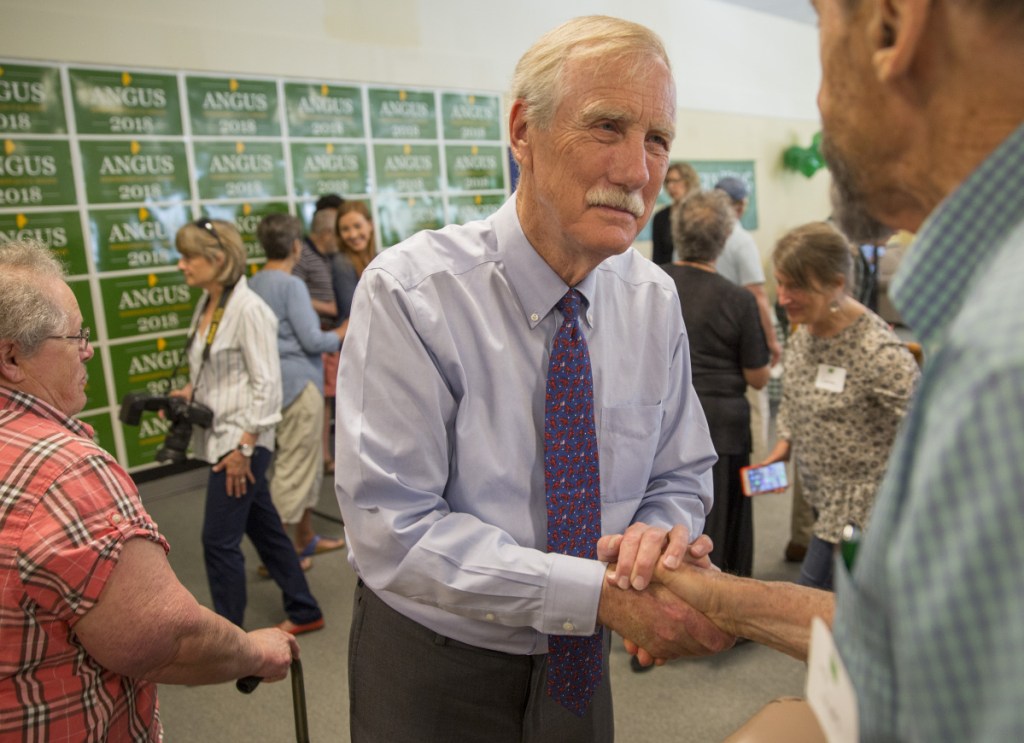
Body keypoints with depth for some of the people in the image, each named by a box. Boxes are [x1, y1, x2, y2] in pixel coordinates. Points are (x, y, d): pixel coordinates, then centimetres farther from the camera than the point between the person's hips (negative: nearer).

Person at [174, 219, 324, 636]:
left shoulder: (248, 309, -17)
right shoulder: (207, 304, 8)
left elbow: (266, 384, -17)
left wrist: (244, 446, -18)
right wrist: (191, 392, 0)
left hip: (242, 439, -9)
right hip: (218, 436, 9)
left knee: (219, 540, -3)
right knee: (265, 530, 17)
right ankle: (304, 612, 32)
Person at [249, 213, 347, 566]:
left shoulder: (253, 284, 10)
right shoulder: (291, 285, -15)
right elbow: (313, 340, -16)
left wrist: (326, 346, 23)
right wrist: (342, 333, 1)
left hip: (277, 383, 9)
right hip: (299, 384, -9)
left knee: (308, 463, 19)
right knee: (293, 469, -1)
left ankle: (306, 539, 30)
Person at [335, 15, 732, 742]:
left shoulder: (654, 299, -8)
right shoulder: (409, 293, -23)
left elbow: (681, 477, 1)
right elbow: (393, 528, -25)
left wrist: (657, 534, -22)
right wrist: (596, 591, -30)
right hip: (434, 668, -4)